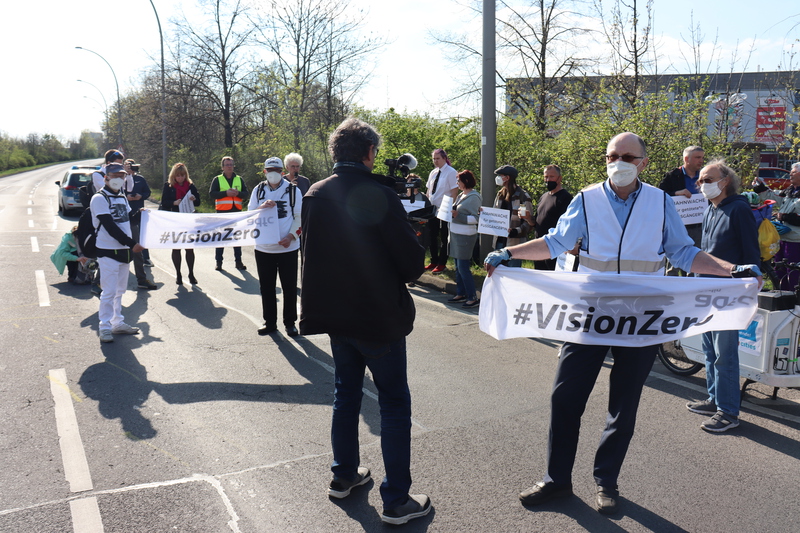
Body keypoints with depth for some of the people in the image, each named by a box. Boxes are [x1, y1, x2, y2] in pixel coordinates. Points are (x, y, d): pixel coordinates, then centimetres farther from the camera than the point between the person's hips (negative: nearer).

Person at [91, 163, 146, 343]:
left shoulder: (122, 197, 15)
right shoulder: (99, 198, -11)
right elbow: (110, 226, -19)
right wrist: (132, 243, -20)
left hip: (124, 250, 8)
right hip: (108, 252, -7)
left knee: (120, 290, 14)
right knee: (109, 291, -5)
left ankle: (117, 323, 23)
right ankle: (105, 327, 4)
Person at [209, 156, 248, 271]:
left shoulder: (239, 179, 12)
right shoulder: (217, 179, 5)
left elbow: (245, 193, 8)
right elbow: (212, 193, -5)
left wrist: (238, 193, -13)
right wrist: (226, 193, -16)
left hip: (236, 211, 2)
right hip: (222, 212, -2)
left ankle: (238, 261, 12)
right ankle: (218, 261, 9)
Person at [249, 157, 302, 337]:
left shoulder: (293, 190, 0)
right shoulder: (258, 190, 8)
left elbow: (300, 217, -1)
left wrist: (291, 236, -15)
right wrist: (262, 207, -14)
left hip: (288, 248, -2)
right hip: (263, 248, 3)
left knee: (289, 287, 4)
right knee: (266, 287, 9)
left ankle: (290, 322, 16)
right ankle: (269, 322, 22)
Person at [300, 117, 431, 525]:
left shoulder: (314, 195, 1)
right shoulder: (379, 195, -19)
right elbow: (413, 260, -18)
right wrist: (401, 277, 2)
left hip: (334, 313, 7)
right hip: (379, 315, -6)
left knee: (346, 393, 21)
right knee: (394, 404, 5)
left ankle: (344, 475, 34)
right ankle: (396, 500, 11)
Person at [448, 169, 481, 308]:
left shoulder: (474, 197, -12)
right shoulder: (461, 195, 14)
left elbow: (475, 219, -18)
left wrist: (457, 215, -23)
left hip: (465, 236, -9)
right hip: (455, 234, 9)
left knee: (463, 267, -8)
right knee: (458, 267, 13)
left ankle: (473, 298, -1)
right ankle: (461, 294, 22)